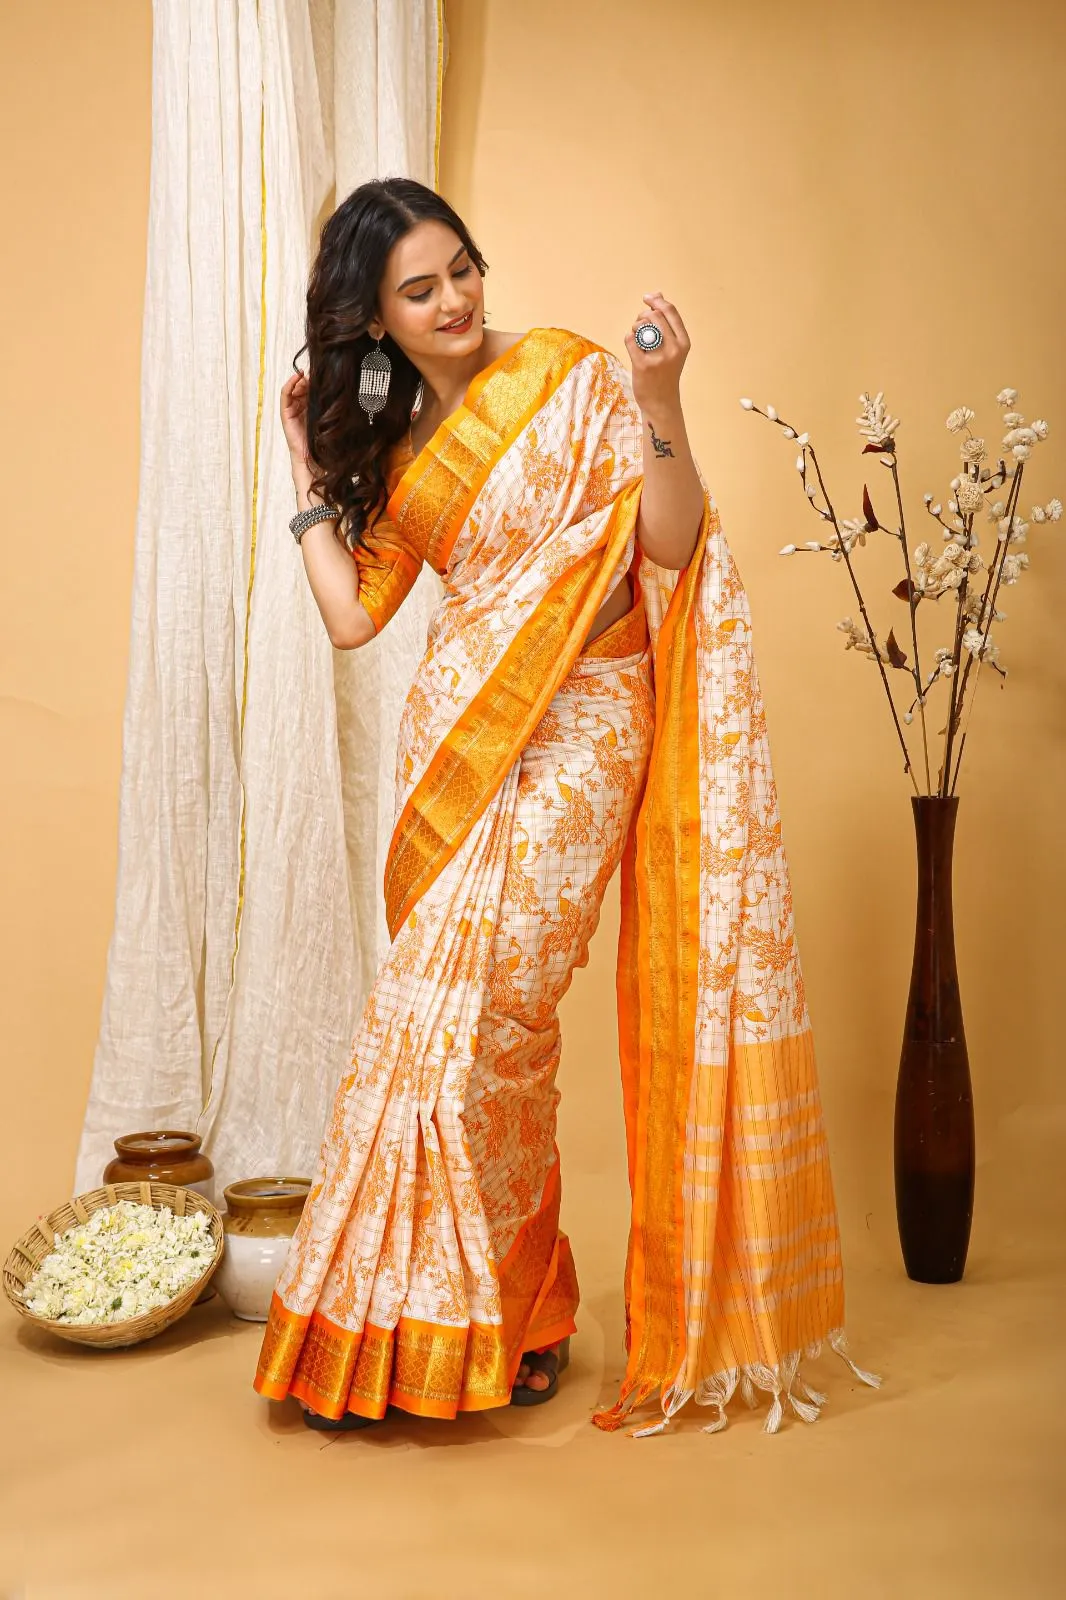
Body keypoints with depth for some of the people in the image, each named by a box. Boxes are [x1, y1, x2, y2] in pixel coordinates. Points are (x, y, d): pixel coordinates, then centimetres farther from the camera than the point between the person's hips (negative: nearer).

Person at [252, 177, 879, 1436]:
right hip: (455, 741, 6)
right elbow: (352, 615, 9)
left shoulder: (570, 376, -1)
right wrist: (309, 473, 13)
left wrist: (659, 407, -21)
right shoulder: (396, 446, 15)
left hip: (576, 731, -5)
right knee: (445, 1012, 5)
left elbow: (673, 548, -8)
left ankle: (505, 1319, 10)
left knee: (474, 1014, -9)